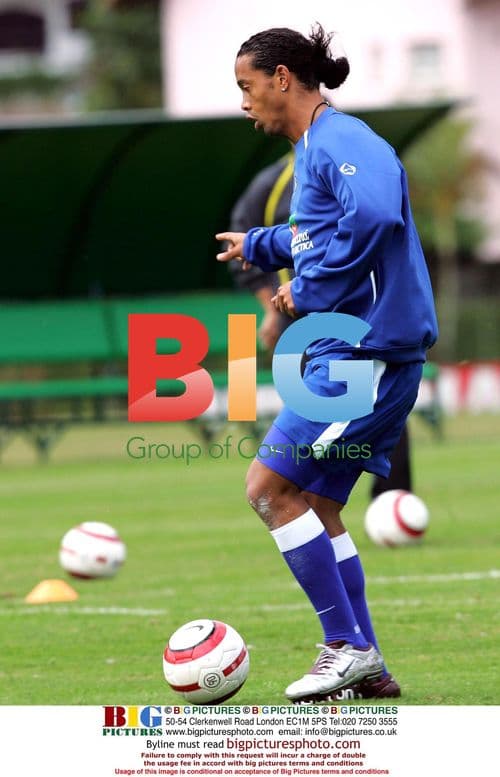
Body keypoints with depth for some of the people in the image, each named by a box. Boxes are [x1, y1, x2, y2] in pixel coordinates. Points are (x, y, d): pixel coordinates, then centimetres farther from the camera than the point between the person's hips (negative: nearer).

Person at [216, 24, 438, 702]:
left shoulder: (340, 140, -13)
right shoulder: (313, 149, 19)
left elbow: (373, 215, -31)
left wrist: (309, 292, -23)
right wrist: (257, 246, 34)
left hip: (367, 351, -10)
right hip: (346, 350, 10)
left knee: (270, 487, -9)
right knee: (319, 508, 11)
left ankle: (348, 645, -6)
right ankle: (365, 668, 13)